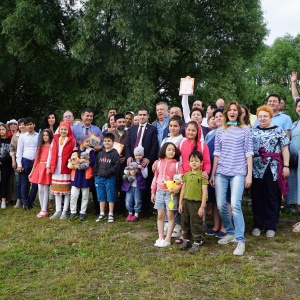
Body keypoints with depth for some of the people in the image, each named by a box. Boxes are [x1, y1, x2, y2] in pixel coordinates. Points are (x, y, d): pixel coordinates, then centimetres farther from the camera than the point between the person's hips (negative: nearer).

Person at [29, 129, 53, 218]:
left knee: (45, 190, -5)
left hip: (47, 169, -5)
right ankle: (42, 209, 12)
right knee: (40, 190, 5)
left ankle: (44, 211, 0)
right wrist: (32, 172, 14)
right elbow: (36, 159, 16)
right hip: (39, 168, 5)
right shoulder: (40, 146, 16)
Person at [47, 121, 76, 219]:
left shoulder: (72, 140, 1)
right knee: (56, 189, 7)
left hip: (66, 168, -4)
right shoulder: (55, 139, 11)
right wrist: (48, 166, 5)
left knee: (67, 189, 1)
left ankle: (65, 211, 7)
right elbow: (50, 153, 9)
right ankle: (58, 211, 13)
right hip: (56, 168, 4)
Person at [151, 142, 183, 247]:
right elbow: (155, 178, 11)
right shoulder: (159, 163, 8)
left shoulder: (177, 164, -3)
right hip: (160, 191, 4)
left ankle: (167, 239, 5)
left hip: (171, 192, -4)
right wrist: (153, 192, 10)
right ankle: (160, 238, 17)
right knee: (160, 215, 8)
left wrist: (178, 187, -26)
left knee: (170, 215, -1)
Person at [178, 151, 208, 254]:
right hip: (186, 201, 5)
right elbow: (183, 189, 11)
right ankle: (186, 240, 28)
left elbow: (204, 191, -9)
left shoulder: (202, 175, -7)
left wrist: (202, 206, -13)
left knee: (195, 223, 2)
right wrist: (180, 203, 9)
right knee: (185, 222, 14)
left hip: (196, 202, -5)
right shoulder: (186, 175, 8)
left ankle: (197, 242, 15)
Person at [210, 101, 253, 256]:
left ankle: (240, 240, -6)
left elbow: (248, 153, 2)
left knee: (235, 205, -15)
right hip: (221, 172, 3)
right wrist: (212, 173, 8)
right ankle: (230, 232, 24)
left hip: (238, 172, -3)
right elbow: (217, 153, 11)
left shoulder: (245, 129, 5)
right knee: (221, 205, 2)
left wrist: (249, 174, -4)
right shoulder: (220, 130, 11)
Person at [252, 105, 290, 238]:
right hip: (256, 169, 2)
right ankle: (257, 225, 17)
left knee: (272, 198, 3)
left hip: (273, 169, -2)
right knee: (257, 197, 7)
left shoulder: (278, 131, 4)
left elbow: (285, 149, 2)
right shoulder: (253, 132, 10)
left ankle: (271, 226, 13)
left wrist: (286, 166, -6)